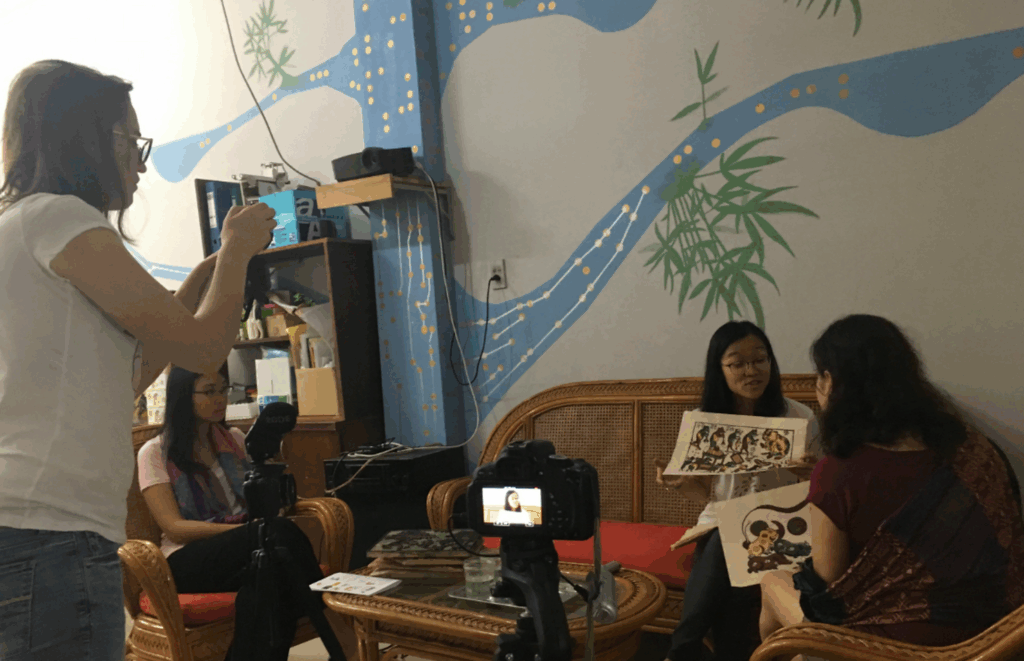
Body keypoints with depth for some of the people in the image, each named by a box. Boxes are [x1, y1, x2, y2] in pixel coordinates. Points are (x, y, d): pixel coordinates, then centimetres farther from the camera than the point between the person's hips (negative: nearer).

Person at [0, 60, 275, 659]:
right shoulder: (60, 217, -10)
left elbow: (126, 379, 20)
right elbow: (204, 348, -11)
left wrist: (210, 272, 20)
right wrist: (238, 248, 6)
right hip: (50, 537, -10)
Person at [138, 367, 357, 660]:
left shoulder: (234, 439, 18)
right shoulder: (155, 453, 2)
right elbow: (174, 528, -8)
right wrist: (242, 529, -21)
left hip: (244, 553, 4)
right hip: (189, 561, -4)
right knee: (279, 532, -33)